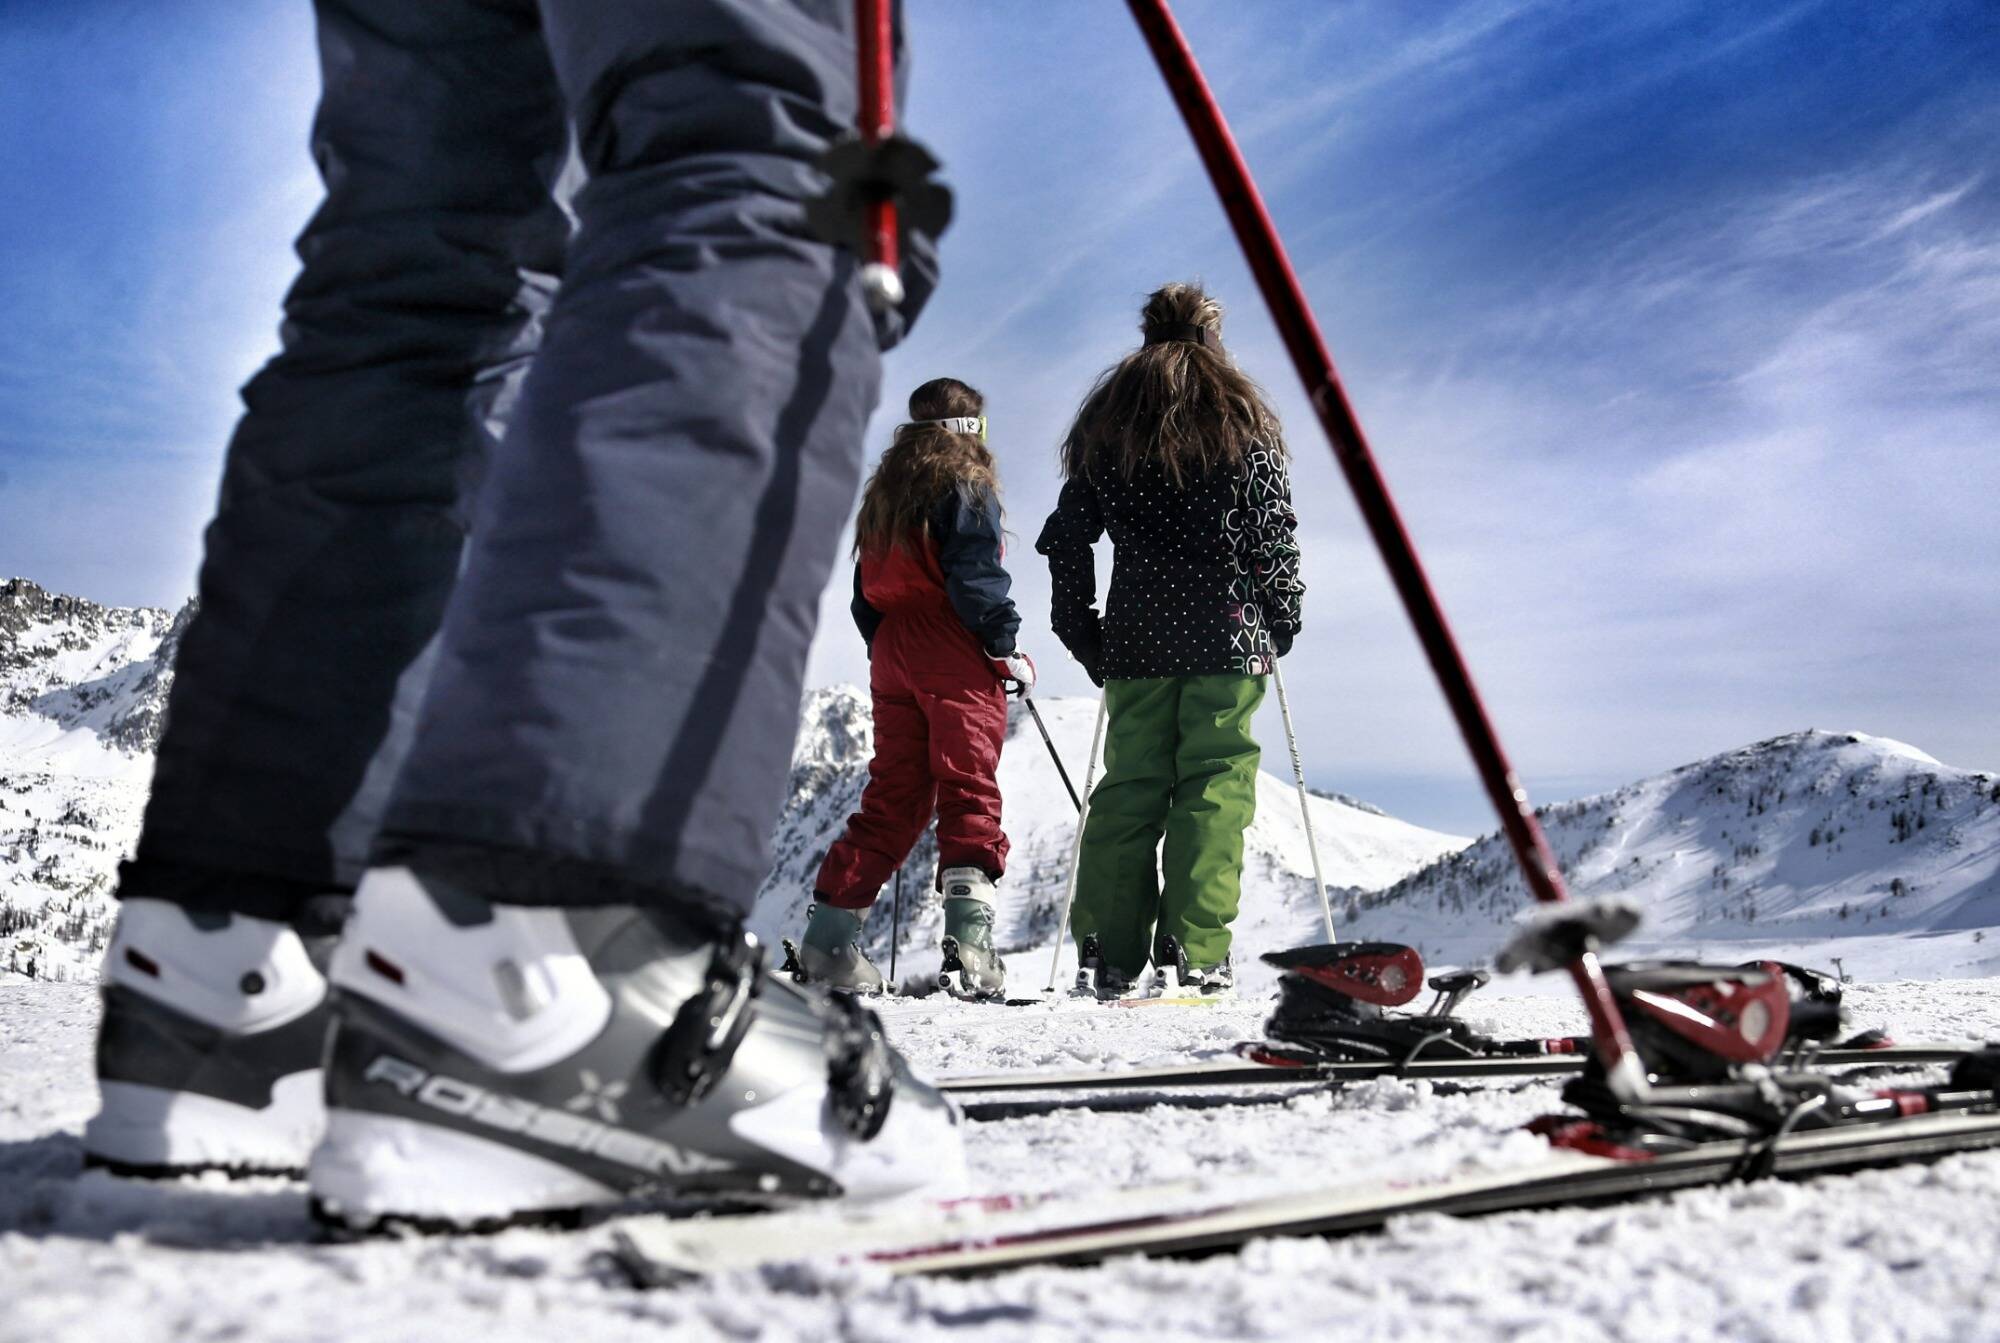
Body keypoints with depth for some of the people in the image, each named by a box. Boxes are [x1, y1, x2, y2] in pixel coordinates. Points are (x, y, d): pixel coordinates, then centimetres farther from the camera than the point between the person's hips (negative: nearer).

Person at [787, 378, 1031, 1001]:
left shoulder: (884, 490, 18)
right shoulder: (967, 486, -3)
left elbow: (865, 589, 18)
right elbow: (974, 577, -14)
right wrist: (1006, 647, -8)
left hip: (892, 658, 7)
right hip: (955, 659, -7)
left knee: (892, 797, 10)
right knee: (969, 792, -8)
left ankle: (829, 933, 7)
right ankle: (969, 941, -21)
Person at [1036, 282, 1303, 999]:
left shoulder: (1106, 420, 13)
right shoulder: (1240, 415, 5)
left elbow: (1067, 537, 10)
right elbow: (1274, 535, -2)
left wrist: (1084, 638, 14)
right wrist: (1281, 621, 9)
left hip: (1135, 638, 3)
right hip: (1226, 636, -3)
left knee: (1129, 786, 6)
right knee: (1214, 785, -2)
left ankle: (1111, 952, 3)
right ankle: (1194, 953, -9)